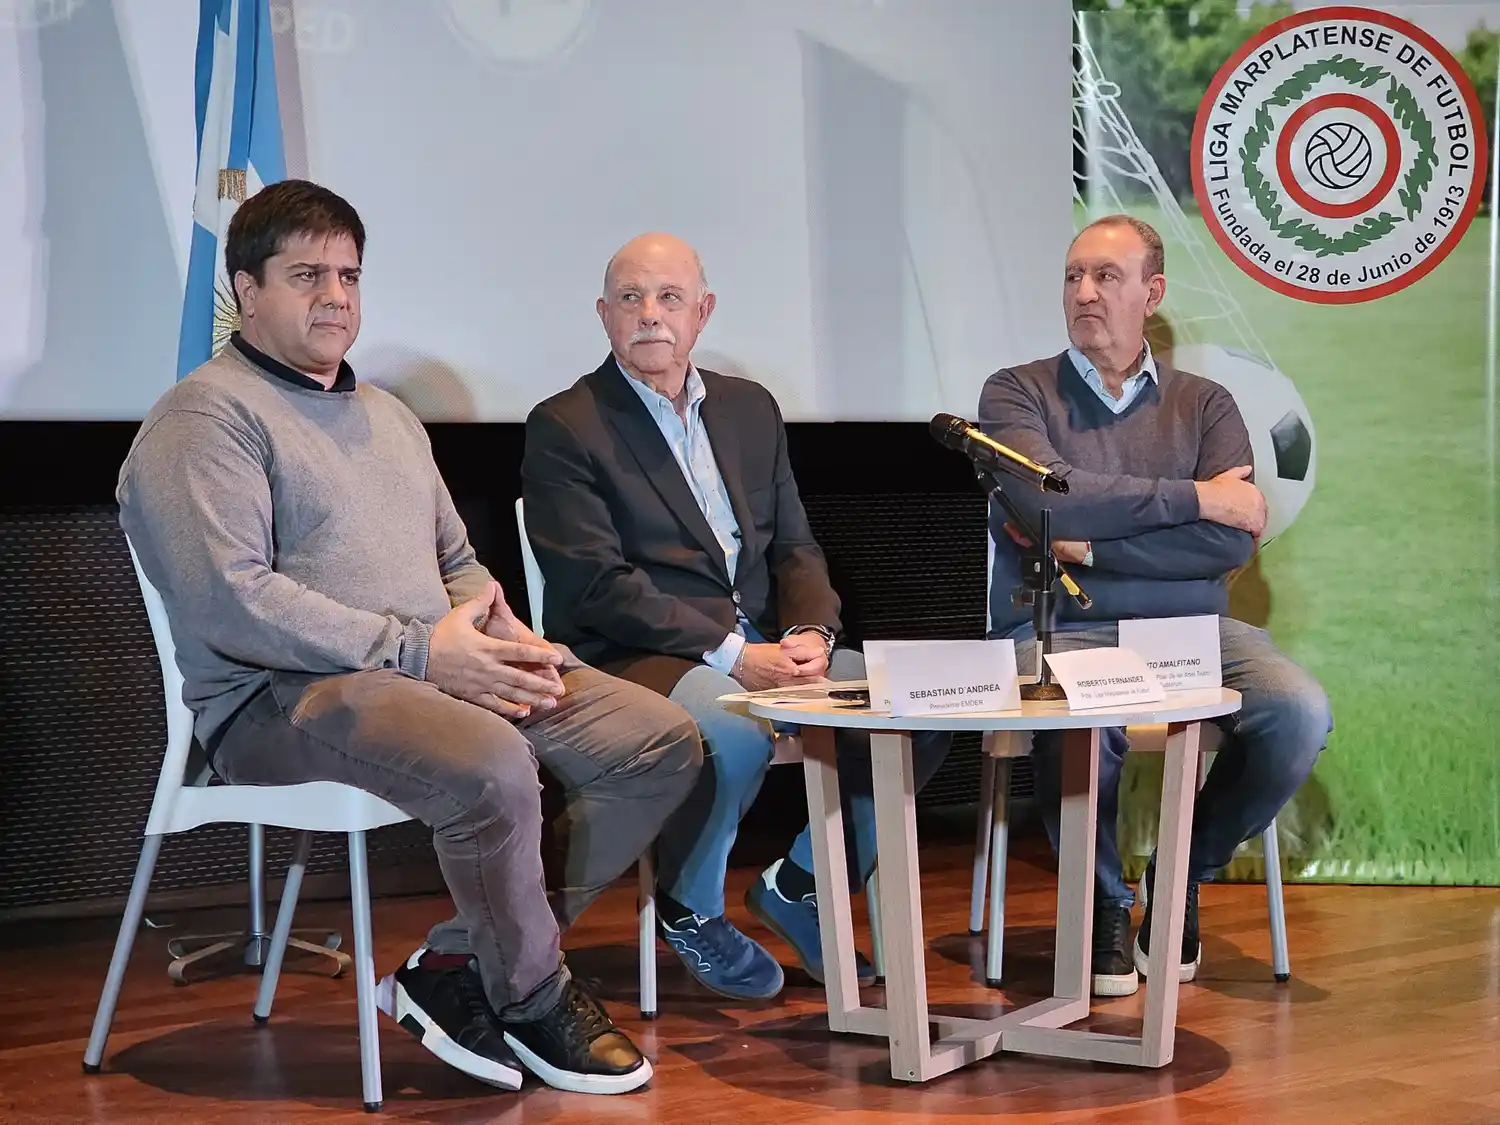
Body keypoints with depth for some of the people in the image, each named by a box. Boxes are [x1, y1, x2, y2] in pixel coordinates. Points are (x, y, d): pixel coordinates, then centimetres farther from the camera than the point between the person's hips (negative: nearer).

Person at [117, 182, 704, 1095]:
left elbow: (458, 562, 29)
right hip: (284, 695, -8)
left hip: (447, 669, 9)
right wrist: (416, 652, -20)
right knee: (491, 763, -37)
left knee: (664, 742, -8)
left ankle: (463, 966, -7)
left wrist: (502, 629, 3)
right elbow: (231, 601, -18)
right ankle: (535, 1000, -9)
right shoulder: (206, 419, -5)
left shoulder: (387, 415, 24)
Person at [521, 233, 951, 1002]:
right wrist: (733, 655, -20)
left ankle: (799, 882, 7)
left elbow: (795, 550, 15)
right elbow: (598, 585, -13)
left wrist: (811, 633, -8)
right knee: (736, 729, -36)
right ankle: (689, 909, -7)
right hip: (639, 660, -6)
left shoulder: (751, 409, 17)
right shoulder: (564, 428, -3)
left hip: (764, 647, 6)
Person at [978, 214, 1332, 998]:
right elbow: (1049, 499, -14)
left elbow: (1233, 542, -4)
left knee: (1300, 713, -25)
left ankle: (1182, 876, 3)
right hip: (1060, 632, -3)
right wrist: (1195, 497, -9)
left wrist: (1091, 548, -11)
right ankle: (1103, 900, -6)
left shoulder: (1204, 405, 12)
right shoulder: (1017, 394, 7)